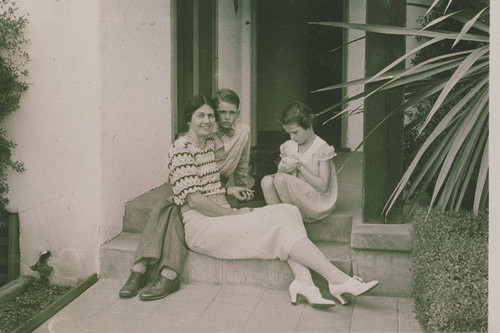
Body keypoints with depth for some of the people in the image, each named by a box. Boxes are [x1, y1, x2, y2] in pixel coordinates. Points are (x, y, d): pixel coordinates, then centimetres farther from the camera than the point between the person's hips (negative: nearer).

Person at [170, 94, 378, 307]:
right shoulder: (182, 149, -9)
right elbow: (194, 200, -17)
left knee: (288, 212, -14)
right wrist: (235, 214, -13)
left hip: (221, 216, 8)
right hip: (200, 227, -8)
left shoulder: (209, 144, 18)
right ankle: (338, 280, -26)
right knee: (277, 222, -21)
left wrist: (226, 191, 13)